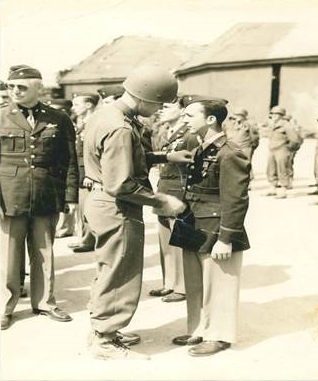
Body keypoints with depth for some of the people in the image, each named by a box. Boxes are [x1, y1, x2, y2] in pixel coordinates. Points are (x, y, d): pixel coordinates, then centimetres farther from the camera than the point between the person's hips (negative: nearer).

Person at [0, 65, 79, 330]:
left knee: (44, 254, 12)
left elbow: (70, 162, 4)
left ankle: (44, 301, 28)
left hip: (47, 200, 1)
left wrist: (71, 197, -1)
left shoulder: (58, 120, 3)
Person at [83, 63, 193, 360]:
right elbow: (121, 185, -27)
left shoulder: (107, 112, 6)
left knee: (108, 271, 22)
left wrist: (166, 157, 9)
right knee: (120, 277, 4)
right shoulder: (120, 129, -25)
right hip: (117, 209, -10)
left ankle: (101, 330, 36)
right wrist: (162, 201, -19)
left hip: (102, 202, 10)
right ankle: (105, 342, 18)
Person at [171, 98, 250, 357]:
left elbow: (235, 201, -19)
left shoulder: (229, 154, -18)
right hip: (194, 231, 9)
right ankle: (199, 330, 34)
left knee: (218, 287, 6)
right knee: (195, 286, 18)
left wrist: (225, 239, -19)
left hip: (216, 234, -9)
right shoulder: (201, 150, 10)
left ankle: (219, 336, 22)